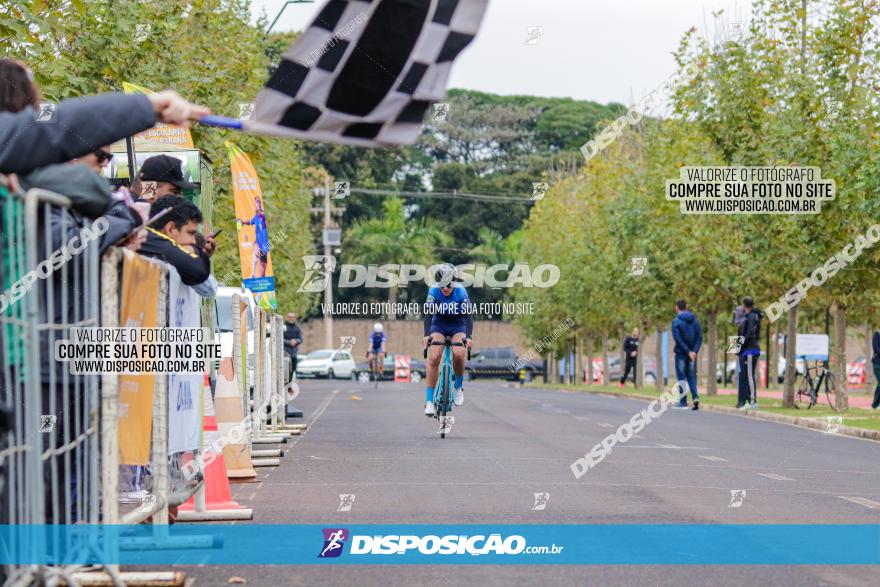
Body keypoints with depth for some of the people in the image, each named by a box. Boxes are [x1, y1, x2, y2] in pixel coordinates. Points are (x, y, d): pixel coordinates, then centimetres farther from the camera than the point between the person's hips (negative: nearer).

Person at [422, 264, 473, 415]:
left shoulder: (461, 292, -24)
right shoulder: (433, 291, -23)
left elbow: (467, 316, -28)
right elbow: (428, 315, -28)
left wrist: (469, 336, -43)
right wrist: (427, 335, -44)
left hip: (458, 325, 0)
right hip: (439, 325, 1)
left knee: (459, 354, -27)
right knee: (433, 358, -19)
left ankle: (458, 386, 1)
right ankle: (429, 401, -16)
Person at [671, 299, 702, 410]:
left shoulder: (676, 321, -9)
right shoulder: (695, 320, 6)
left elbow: (678, 339, -17)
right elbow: (700, 336, -1)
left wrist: (688, 351, -15)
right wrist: (694, 351, -8)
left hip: (681, 352, -4)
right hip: (692, 353, 4)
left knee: (681, 377, 4)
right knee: (691, 376, 12)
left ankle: (683, 402, 4)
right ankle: (695, 396, -8)